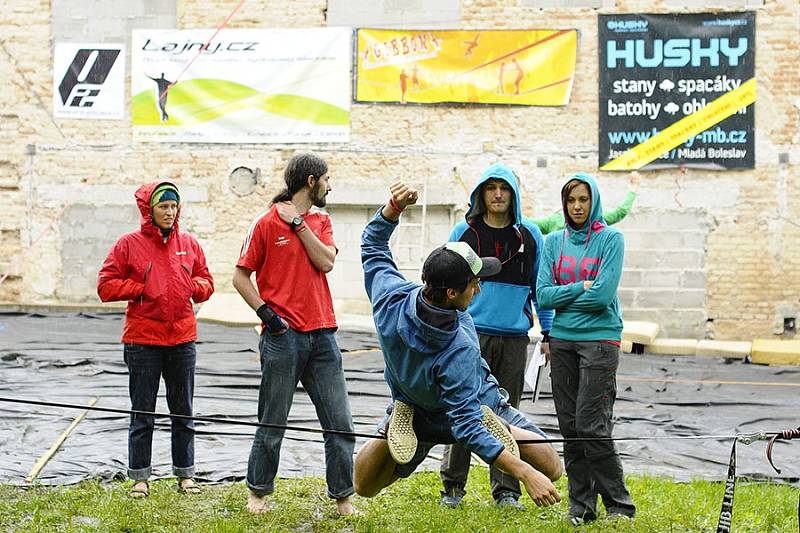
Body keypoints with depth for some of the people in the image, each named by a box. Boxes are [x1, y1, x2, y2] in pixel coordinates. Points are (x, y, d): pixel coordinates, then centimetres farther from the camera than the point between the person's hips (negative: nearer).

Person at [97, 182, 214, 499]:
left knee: (183, 412, 11)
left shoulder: (188, 244, 7)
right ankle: (140, 478, 10)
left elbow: (206, 281, 16)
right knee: (142, 414, 3)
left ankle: (185, 475, 20)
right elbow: (106, 286, -4)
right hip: (143, 340, -3)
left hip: (182, 339, 3)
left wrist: (195, 286, -5)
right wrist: (142, 288, -12)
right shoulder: (129, 244, -3)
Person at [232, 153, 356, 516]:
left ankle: (342, 499, 10)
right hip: (282, 336, -5)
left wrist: (298, 223, -6)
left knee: (340, 424, 2)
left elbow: (326, 262, -3)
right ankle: (258, 492, 21)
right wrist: (266, 312, -11)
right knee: (272, 425, 4)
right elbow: (241, 276, -1)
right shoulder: (267, 223, -2)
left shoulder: (321, 221, 14)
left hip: (322, 336, 5)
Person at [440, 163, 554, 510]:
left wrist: (548, 332, 8)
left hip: (514, 337, 1)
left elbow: (540, 286, 12)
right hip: (472, 334, -1)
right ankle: (453, 485, 7)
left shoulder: (530, 236, 7)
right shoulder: (464, 233, 3)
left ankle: (506, 490, 13)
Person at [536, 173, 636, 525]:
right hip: (562, 340, 5)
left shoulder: (610, 239, -3)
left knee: (591, 426, -11)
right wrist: (581, 288, -9)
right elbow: (543, 295, 1)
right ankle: (581, 505, 13)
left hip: (600, 339, -5)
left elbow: (603, 294, -14)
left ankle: (619, 505, -1)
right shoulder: (554, 242, 11)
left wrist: (562, 297, -3)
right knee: (570, 426, 5)